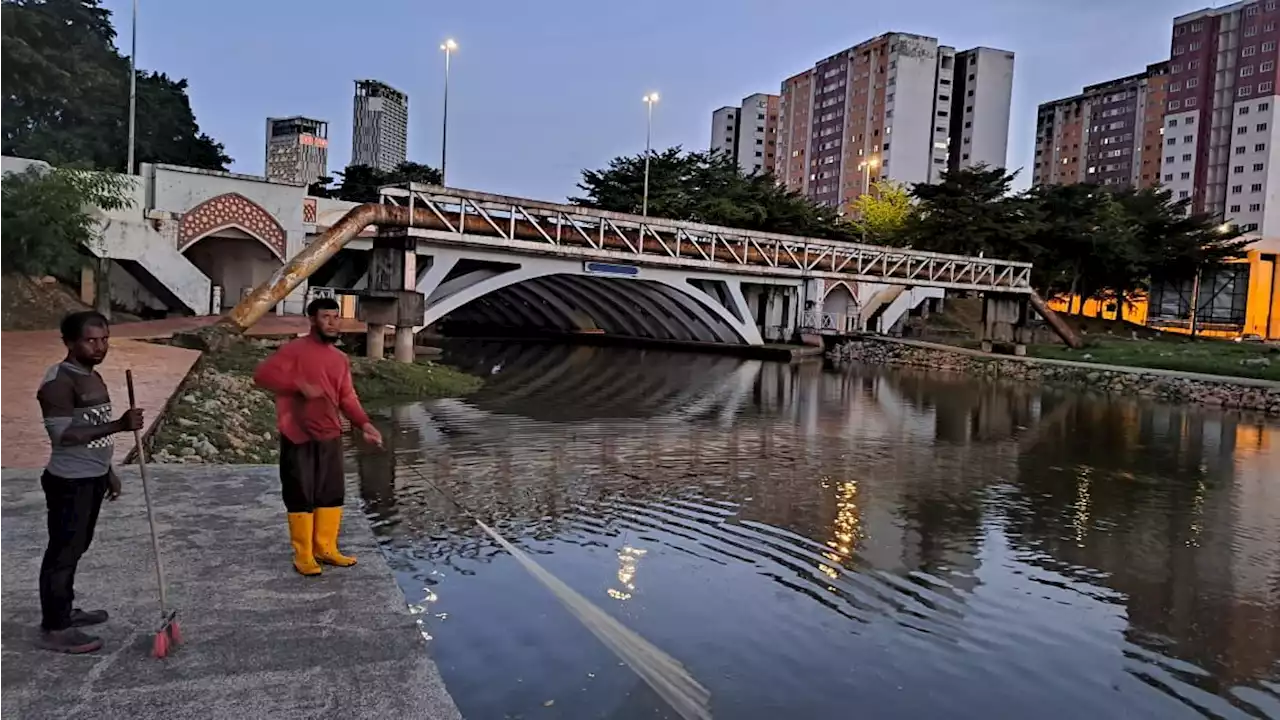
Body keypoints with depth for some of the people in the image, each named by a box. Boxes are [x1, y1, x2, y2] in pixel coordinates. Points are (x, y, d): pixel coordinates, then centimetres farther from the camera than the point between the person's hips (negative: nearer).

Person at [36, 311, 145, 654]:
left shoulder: (92, 377, 10)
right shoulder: (58, 381, -19)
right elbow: (63, 434, -27)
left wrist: (108, 471, 22)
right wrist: (119, 425, -35)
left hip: (92, 479, 9)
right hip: (69, 483, -9)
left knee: (75, 549, 20)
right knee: (63, 552, 0)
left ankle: (64, 610, 34)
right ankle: (54, 628, 11)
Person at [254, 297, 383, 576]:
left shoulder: (341, 359, 11)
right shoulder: (295, 350, -8)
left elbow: (347, 397, 10)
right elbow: (262, 374, -15)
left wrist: (364, 423, -5)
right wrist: (300, 385, -23)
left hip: (330, 437, 6)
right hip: (299, 438, -6)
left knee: (333, 494, 12)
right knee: (301, 496, 2)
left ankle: (326, 549, 25)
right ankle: (303, 556, 13)